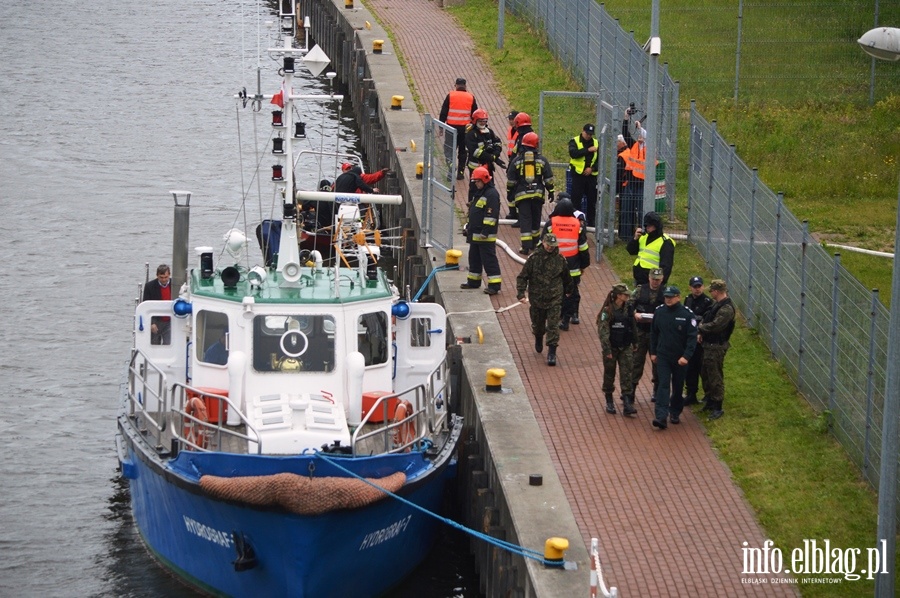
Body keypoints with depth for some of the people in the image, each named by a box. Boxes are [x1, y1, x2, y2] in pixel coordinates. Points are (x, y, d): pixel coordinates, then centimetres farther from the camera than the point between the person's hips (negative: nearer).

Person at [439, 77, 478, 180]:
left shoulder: (450, 96, -3)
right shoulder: (471, 97, 3)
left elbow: (443, 112, -2)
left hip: (452, 126, -2)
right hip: (465, 128, 2)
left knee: (448, 147, 10)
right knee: (463, 150, 11)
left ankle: (450, 161, -18)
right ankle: (460, 172, 13)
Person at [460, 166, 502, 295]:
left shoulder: (491, 194, -15)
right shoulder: (478, 193, 17)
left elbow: (491, 215, -21)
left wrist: (486, 231, -23)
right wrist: (468, 227, 25)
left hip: (486, 236, -10)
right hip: (475, 234, 10)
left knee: (489, 260, -9)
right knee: (474, 258, 17)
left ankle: (494, 285, -8)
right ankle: (473, 281, 28)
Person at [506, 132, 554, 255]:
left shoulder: (517, 160, -2)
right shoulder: (541, 160, 0)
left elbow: (511, 180, 2)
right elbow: (548, 178, 3)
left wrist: (510, 192, 13)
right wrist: (551, 192, 12)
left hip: (522, 194, -2)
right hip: (537, 193, 2)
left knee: (525, 219, -4)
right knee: (536, 218, 16)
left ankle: (526, 246, -14)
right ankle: (534, 243, 28)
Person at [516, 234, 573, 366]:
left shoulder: (560, 259, -1)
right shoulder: (534, 258, -7)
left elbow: (566, 277, 16)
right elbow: (522, 277, -4)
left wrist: (568, 290, 28)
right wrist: (521, 293, -14)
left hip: (554, 299, 0)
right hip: (537, 298, 0)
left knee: (553, 326, -8)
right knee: (537, 324, 16)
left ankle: (552, 353, -4)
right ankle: (538, 339, 49)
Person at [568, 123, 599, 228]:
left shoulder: (596, 143, 10)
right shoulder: (574, 141, -1)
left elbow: (600, 160, 8)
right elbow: (573, 153, -19)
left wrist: (592, 168, -9)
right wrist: (588, 150, -24)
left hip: (591, 175, 3)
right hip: (578, 175, -3)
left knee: (592, 200, 6)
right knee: (576, 199, -3)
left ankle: (591, 222, 14)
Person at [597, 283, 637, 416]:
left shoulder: (628, 308, 1)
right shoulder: (607, 310, -14)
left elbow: (633, 327, 11)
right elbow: (603, 331, -15)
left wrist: (634, 344, 14)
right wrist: (607, 350, -17)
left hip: (625, 348, 3)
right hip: (611, 348, -3)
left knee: (626, 375, -4)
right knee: (609, 375, 10)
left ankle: (628, 404, -7)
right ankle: (609, 402, 26)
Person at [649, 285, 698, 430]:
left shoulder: (686, 314, -11)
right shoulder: (659, 312, -1)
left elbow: (692, 337, -12)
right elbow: (653, 334, 10)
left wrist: (686, 356, -20)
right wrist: (653, 352, 8)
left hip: (680, 358, -1)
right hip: (662, 356, 1)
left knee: (678, 386, 12)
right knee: (663, 385, -9)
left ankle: (675, 413, 29)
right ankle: (661, 416, -18)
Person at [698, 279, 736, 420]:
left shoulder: (726, 309, -22)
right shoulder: (718, 304, 11)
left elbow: (715, 326, -28)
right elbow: (708, 320, 17)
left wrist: (701, 327, -12)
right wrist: (702, 333, -1)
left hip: (716, 347, -11)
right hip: (709, 345, 11)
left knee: (715, 377, -4)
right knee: (705, 373, 21)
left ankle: (717, 408, 2)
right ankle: (710, 402, 34)